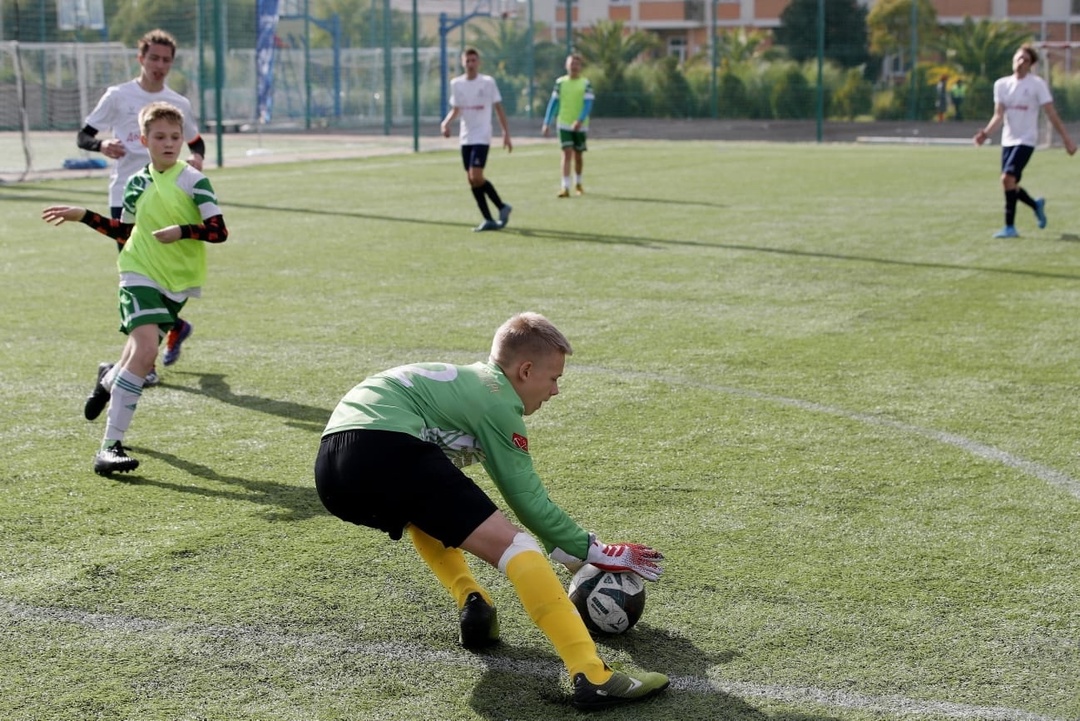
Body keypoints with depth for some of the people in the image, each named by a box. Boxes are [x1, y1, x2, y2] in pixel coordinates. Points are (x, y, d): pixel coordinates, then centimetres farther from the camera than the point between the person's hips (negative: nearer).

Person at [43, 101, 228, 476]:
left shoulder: (193, 181, -6)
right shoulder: (137, 184, 5)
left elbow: (219, 231, -12)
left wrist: (182, 230, -25)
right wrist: (84, 216, 13)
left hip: (177, 281, 0)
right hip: (140, 274, 0)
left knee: (141, 352, 13)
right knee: (145, 350, -20)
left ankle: (110, 379, 53)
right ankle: (110, 445, -18)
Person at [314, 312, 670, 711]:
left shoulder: (466, 380, 32)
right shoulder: (497, 400, 7)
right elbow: (528, 500, 7)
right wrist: (594, 552, 16)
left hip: (330, 468, 9)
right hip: (387, 450, -9)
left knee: (426, 513, 41)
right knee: (514, 547, -10)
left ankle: (471, 602, 19)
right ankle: (592, 677, -21)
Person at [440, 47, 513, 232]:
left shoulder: (488, 82, -3)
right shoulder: (456, 83, 8)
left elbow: (498, 108, 0)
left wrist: (506, 133, -5)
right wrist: (446, 122, -4)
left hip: (482, 137, -5)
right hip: (465, 138, 5)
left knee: (476, 176, -18)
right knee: (472, 180, 2)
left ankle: (502, 207, 1)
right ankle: (488, 220, 8)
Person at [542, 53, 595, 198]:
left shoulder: (586, 83, -1)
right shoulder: (560, 82, 4)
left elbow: (588, 104, -10)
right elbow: (553, 103, 7)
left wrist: (580, 120, -25)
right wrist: (547, 123, 2)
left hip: (579, 125, 0)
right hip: (564, 124, 0)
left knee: (578, 155, 10)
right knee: (567, 153, -12)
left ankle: (578, 183, 33)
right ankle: (565, 187, -15)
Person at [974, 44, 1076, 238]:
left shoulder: (1037, 84, -6)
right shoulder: (1001, 84, 6)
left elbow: (1052, 114, -5)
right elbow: (999, 115, 2)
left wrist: (1066, 138, -6)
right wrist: (986, 133, -15)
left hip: (1026, 140, -6)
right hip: (1008, 140, 6)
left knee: (1008, 178, -21)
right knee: (1010, 185, 7)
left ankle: (1010, 227, -15)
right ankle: (1036, 204, 38)